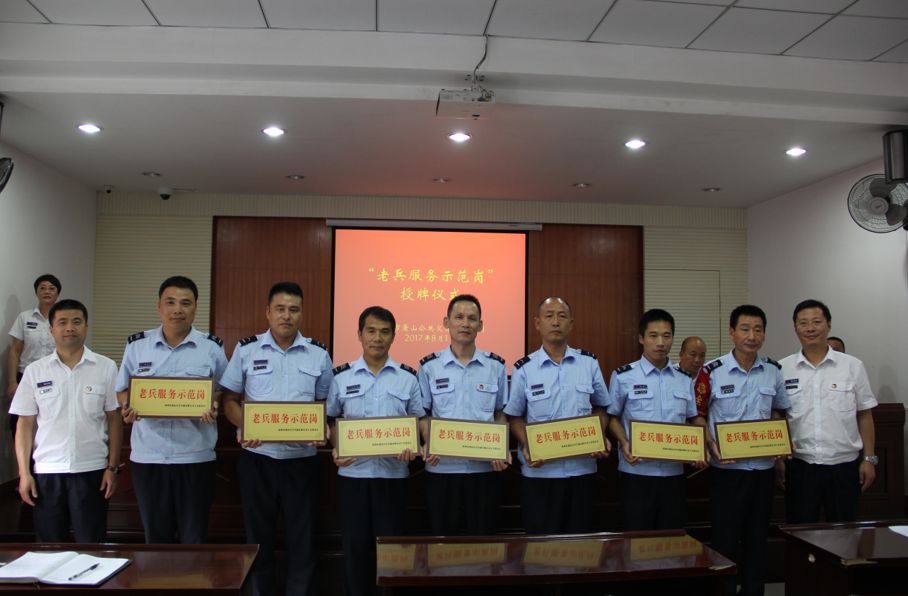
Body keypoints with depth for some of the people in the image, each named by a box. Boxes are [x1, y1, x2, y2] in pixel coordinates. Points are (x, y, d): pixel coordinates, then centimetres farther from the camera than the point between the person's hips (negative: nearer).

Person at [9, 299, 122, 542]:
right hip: (47, 471, 2)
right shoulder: (35, 371, 3)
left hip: (92, 470, -1)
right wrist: (24, 472, 0)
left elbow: (114, 419, 1)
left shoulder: (106, 367, -1)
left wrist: (112, 467, -3)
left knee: (91, 546, 5)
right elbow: (25, 424, 5)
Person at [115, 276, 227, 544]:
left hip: (195, 457, -1)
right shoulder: (136, 345, 4)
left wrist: (215, 407, -16)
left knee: (195, 538, 8)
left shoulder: (212, 348, 0)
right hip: (148, 457, 2)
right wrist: (127, 408, -9)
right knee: (156, 536, 14)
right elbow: (122, 389, 12)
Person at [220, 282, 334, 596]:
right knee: (259, 536, 11)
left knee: (302, 538, 6)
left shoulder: (318, 354, 3)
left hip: (301, 458, 0)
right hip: (256, 457, 0)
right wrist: (245, 427, -15)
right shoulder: (246, 350, 2)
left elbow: (326, 404, 9)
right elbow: (230, 400, 5)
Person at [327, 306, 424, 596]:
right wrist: (336, 450, -7)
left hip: (393, 472, 0)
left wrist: (412, 447, -12)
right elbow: (332, 421, 9)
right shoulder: (342, 377, 3)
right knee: (355, 545, 8)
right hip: (353, 472, 0)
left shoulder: (408, 378, 2)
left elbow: (418, 422, 6)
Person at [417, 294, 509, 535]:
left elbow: (501, 414, 9)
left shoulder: (496, 366, 3)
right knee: (443, 537, 9)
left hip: (485, 468, 1)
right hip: (442, 467, 0)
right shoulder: (429, 366, 1)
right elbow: (423, 414, 5)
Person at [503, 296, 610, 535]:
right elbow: (515, 417, 4)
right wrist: (526, 448, -12)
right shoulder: (523, 369, -2)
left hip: (582, 469, 2)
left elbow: (600, 407, 14)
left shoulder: (589, 363, 3)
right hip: (539, 472, -1)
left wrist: (601, 439, -4)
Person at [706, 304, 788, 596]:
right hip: (727, 467, -4)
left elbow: (778, 412, 16)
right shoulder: (712, 371, -10)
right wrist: (711, 446, -16)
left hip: (763, 466, 4)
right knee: (725, 537, 5)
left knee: (757, 536, 15)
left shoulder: (774, 371, 2)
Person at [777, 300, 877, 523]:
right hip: (799, 466, 0)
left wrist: (869, 458, 1)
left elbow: (865, 416, 5)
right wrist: (778, 459, 1)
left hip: (844, 465, 0)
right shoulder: (782, 370, 1)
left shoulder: (853, 366, 2)